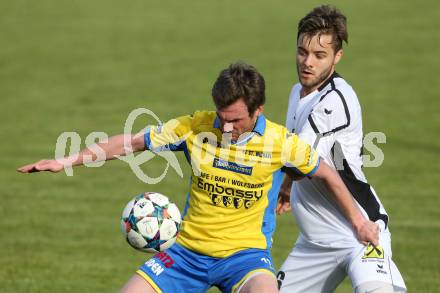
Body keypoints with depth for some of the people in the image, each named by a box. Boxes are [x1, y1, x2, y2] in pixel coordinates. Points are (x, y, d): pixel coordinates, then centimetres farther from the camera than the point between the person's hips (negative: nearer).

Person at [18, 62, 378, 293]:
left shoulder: (281, 142, -11)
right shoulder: (195, 127, -8)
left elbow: (327, 174, 6)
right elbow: (133, 142, 1)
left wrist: (357, 219, 11)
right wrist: (70, 160, -4)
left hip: (245, 252, -3)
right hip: (188, 249, 3)